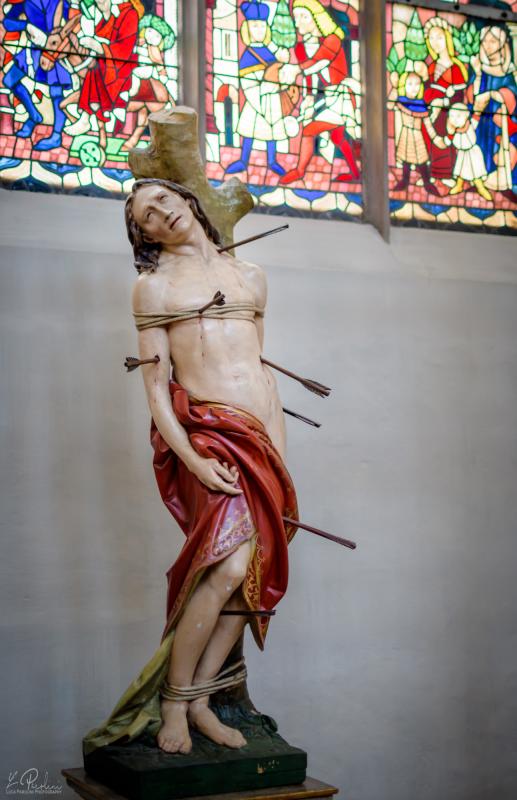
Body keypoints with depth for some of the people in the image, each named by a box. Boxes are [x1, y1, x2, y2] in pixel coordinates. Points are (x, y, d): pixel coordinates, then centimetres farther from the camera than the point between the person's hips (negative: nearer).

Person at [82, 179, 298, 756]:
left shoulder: (251, 277, 20)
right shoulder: (154, 286, 8)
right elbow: (155, 385, 1)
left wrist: (283, 461, 14)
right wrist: (192, 459, -13)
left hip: (259, 439, 5)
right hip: (206, 432, -5)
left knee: (256, 573, -2)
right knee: (230, 566, -21)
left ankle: (199, 699, 11)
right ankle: (174, 701, -5)